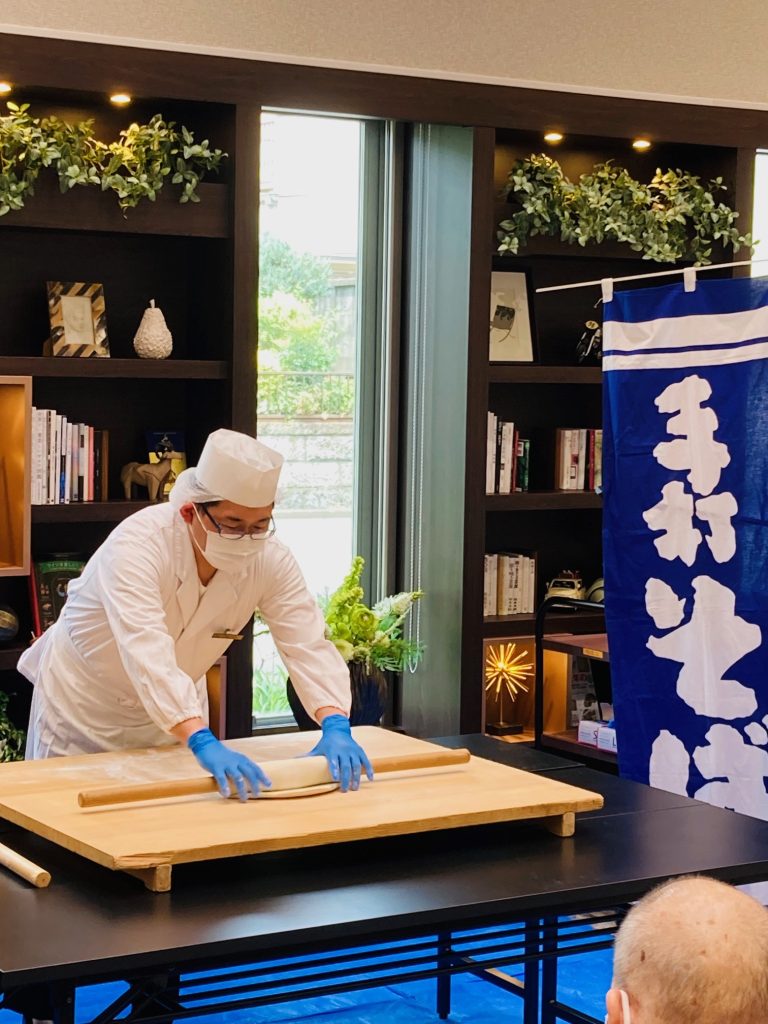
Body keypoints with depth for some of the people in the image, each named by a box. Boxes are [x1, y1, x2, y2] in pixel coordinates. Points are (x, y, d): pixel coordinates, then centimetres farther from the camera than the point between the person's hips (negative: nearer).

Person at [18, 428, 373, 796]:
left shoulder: (269, 558, -19)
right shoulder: (137, 544, -35)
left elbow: (308, 643, -23)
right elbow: (148, 656, -48)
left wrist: (337, 728, -41)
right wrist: (204, 744, -59)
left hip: (177, 710, 4)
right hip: (83, 705, -4)